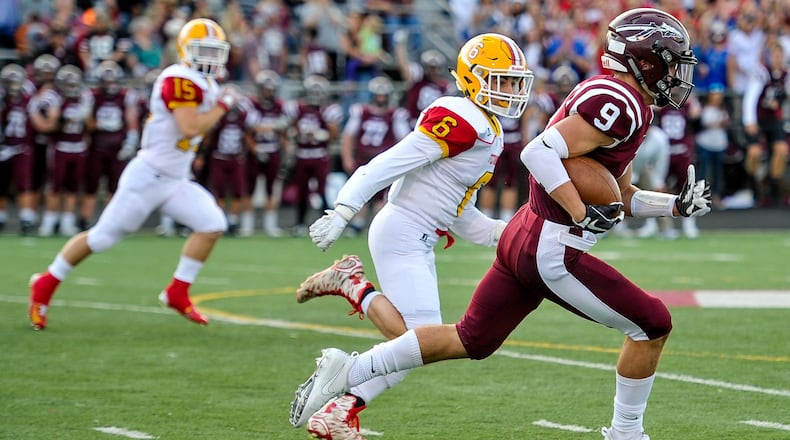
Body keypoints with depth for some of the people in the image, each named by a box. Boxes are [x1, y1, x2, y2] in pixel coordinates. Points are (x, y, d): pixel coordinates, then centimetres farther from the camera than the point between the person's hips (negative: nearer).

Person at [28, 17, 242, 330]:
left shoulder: (204, 85, 11)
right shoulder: (181, 79, -19)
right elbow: (189, 128, -29)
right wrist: (222, 106, -18)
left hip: (175, 180, 9)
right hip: (149, 175, -9)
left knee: (212, 225, -4)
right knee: (103, 236, -1)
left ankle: (178, 293, 6)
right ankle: (45, 284, 15)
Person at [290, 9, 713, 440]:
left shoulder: (605, 96, 17)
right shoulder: (623, 105, -16)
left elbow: (619, 198, 24)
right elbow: (539, 152, -26)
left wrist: (677, 205, 14)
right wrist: (582, 215, -25)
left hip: (523, 235, 10)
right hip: (552, 251, -10)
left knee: (470, 339, 17)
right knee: (652, 324, 0)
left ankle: (348, 371, 15)